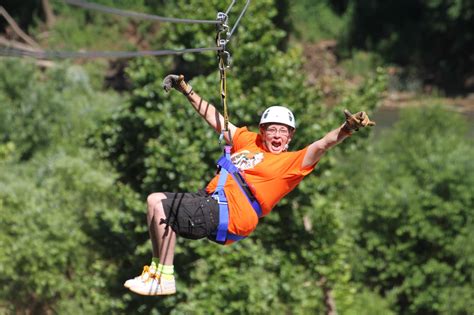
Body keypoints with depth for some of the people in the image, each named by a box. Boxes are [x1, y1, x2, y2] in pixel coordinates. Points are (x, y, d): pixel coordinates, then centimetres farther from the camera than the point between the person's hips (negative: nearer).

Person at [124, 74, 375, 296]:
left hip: (227, 217, -8)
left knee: (158, 204, -20)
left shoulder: (292, 162, 1)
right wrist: (186, 90, 29)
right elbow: (214, 118, 28)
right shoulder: (247, 140, 20)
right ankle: (157, 268, 10)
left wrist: (347, 128, -33)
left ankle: (164, 279, -14)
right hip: (209, 200, 8)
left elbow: (322, 144, -15)